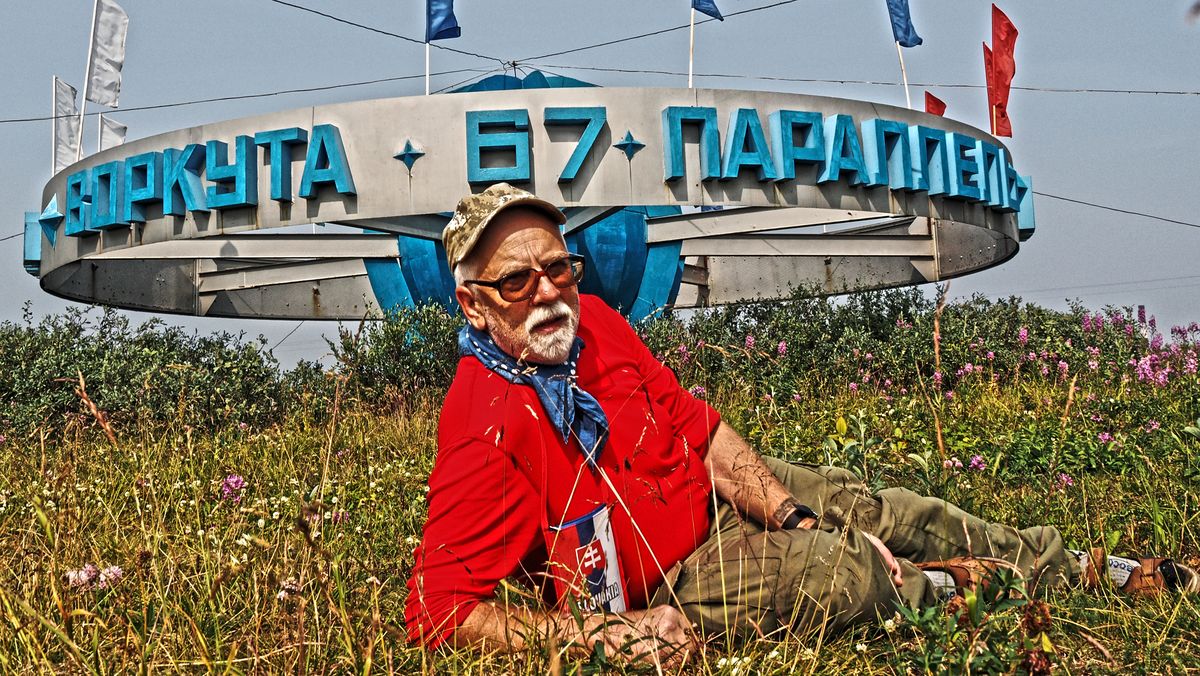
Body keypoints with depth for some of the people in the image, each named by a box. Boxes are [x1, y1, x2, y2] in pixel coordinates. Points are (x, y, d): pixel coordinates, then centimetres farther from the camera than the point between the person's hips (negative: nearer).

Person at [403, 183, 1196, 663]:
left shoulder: (592, 322, -9)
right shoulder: (484, 432, -30)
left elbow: (695, 426, -1)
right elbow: (438, 611, -31)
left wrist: (789, 511, -10)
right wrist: (604, 631, -36)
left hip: (711, 488, 7)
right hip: (661, 573, -7)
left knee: (899, 514, 6)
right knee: (848, 569, -23)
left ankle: (1093, 572, 25)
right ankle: (934, 586, 13)